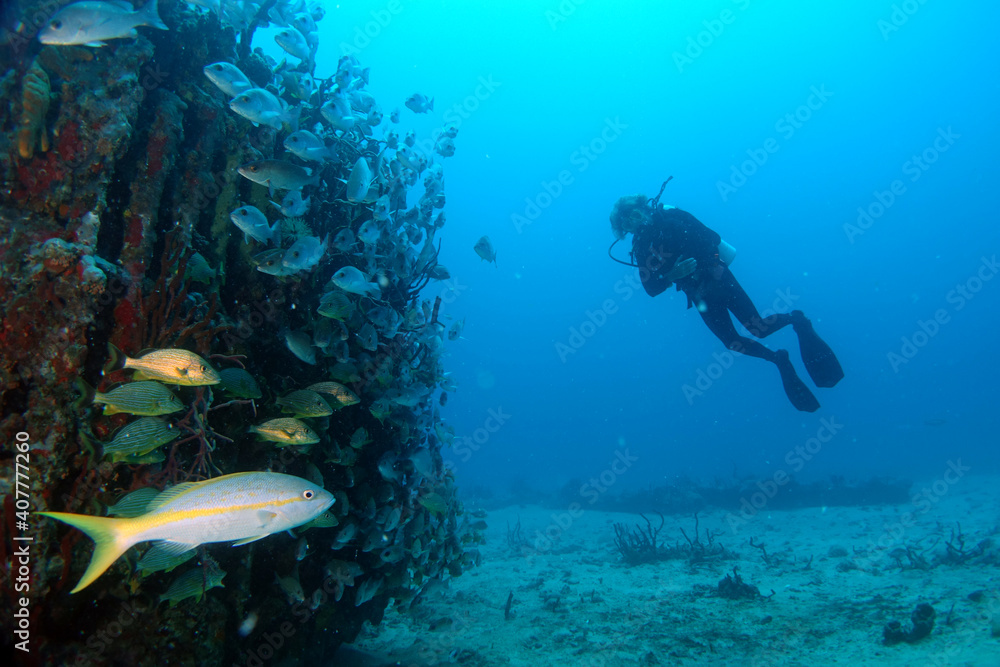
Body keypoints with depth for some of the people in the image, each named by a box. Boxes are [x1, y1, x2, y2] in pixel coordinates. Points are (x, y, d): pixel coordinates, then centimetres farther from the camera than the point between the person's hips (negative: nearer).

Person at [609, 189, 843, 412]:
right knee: (732, 342, 2)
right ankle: (778, 360, 18)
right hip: (701, 297, 4)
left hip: (717, 278, -3)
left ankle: (795, 319, 17)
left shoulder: (670, 218, -7)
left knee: (757, 327, -4)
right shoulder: (640, 247, 4)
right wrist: (672, 274, -9)